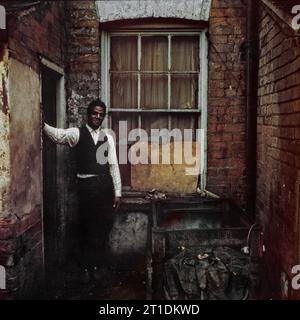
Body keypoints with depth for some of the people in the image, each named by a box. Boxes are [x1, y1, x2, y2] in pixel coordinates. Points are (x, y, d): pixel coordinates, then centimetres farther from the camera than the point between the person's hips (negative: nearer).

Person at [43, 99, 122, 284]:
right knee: (87, 228, 7)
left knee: (103, 228, 10)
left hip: (105, 185, 3)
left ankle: (99, 266, 27)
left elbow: (114, 165, 7)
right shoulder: (77, 133, 0)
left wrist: (118, 192, 3)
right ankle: (86, 267, 24)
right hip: (86, 185, -3)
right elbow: (57, 135, -20)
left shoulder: (107, 137, 9)